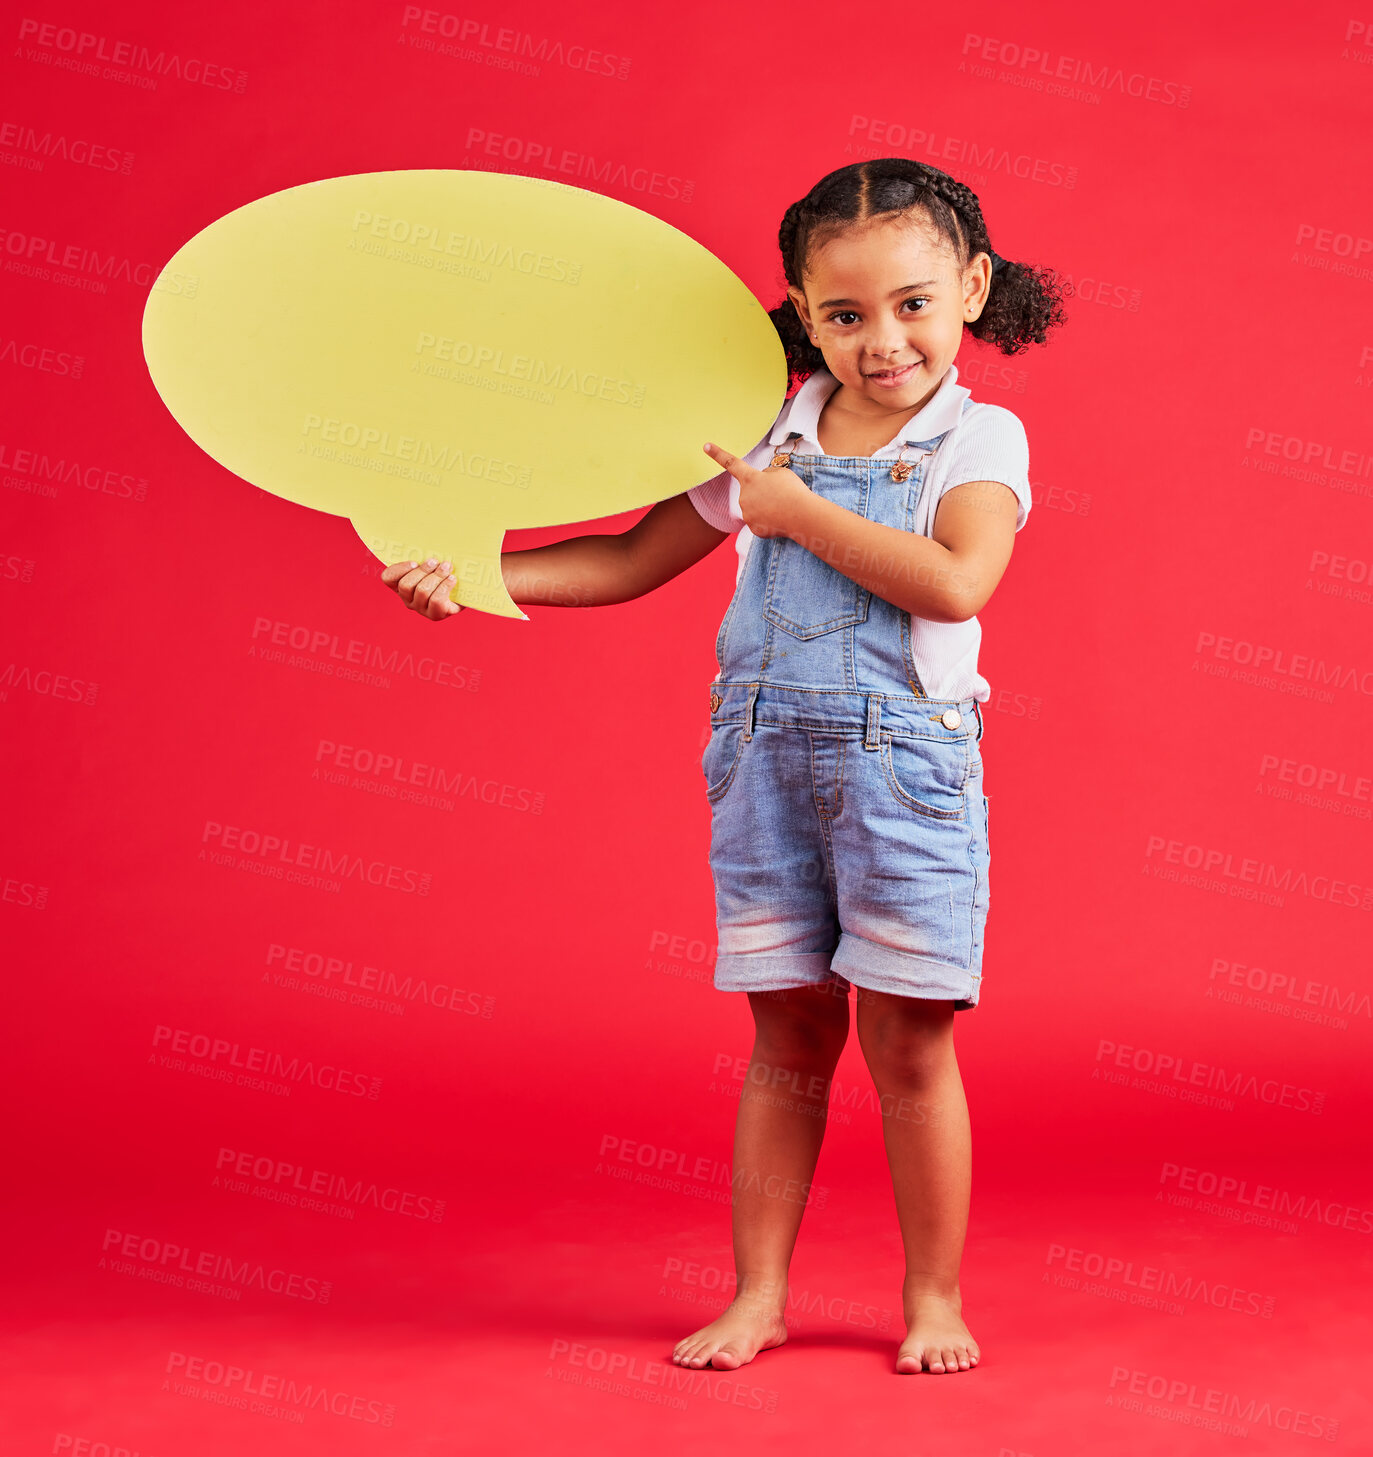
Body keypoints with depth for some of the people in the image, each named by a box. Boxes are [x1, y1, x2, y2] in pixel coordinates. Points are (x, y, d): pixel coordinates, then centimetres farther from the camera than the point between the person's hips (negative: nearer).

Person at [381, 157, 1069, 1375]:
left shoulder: (980, 440, -2)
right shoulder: (766, 434, 10)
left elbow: (954, 584, -20)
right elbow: (636, 559, 14)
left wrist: (799, 511, -14)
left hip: (902, 760, -3)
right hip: (766, 757, 3)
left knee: (909, 1042, 1)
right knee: (787, 1038, 9)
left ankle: (935, 1298, 17)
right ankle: (759, 1294, 19)